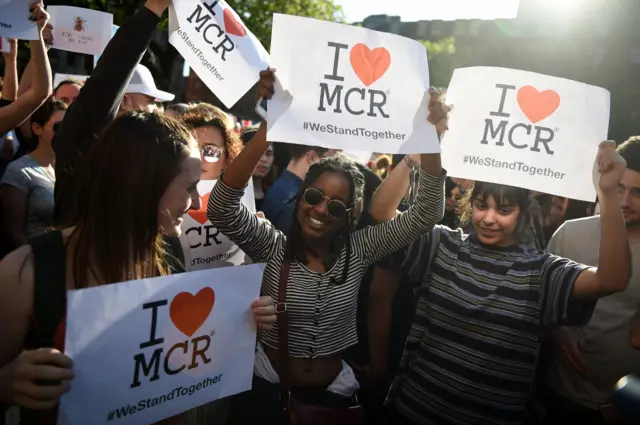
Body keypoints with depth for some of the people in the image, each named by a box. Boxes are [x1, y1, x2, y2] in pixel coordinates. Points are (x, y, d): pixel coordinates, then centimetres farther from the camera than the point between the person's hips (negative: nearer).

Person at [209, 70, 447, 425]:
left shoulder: (358, 250, -8)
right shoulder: (273, 247, -13)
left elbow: (426, 213, -14)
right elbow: (221, 206, -30)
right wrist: (269, 126, -40)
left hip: (334, 390, 2)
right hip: (268, 385, -2)